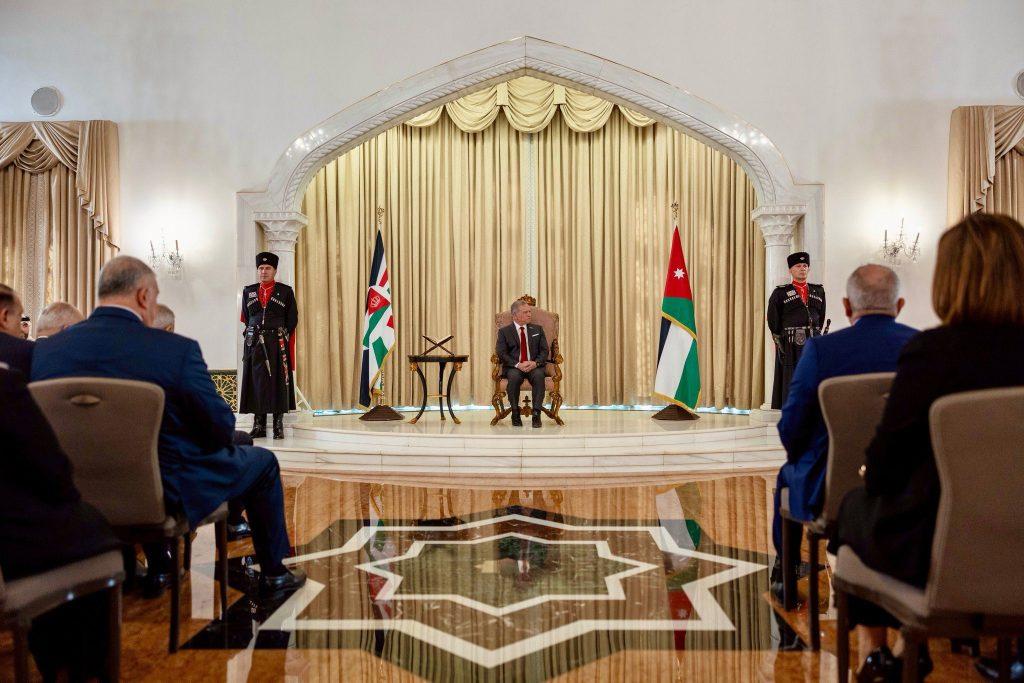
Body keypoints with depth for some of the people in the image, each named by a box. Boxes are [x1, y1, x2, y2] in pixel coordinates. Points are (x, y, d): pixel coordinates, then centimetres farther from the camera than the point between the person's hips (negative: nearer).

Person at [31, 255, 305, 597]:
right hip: (171, 492, -5)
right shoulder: (177, 350, -24)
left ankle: (157, 569, 44)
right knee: (263, 462, 20)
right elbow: (221, 427, -16)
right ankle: (273, 573, 32)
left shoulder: (44, 351, -10)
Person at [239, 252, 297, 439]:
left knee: (278, 382, -2)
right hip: (254, 343, 2)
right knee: (256, 381, 1)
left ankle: (279, 426, 2)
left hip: (277, 344, -2)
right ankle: (258, 425, 6)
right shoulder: (248, 291, 12)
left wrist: (280, 336, 3)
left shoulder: (285, 291, 5)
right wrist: (254, 335, 12)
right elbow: (245, 318, 17)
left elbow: (292, 320, 6)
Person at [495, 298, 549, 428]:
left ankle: (536, 414, -29)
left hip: (534, 366, 1)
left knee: (539, 375, -34)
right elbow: (501, 353, -2)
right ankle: (515, 414, -21)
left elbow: (544, 351, 9)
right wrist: (518, 364, -17)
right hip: (514, 367, -1)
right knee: (514, 376, -36)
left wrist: (535, 363, -13)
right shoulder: (504, 331, 8)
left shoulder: (537, 329, 17)